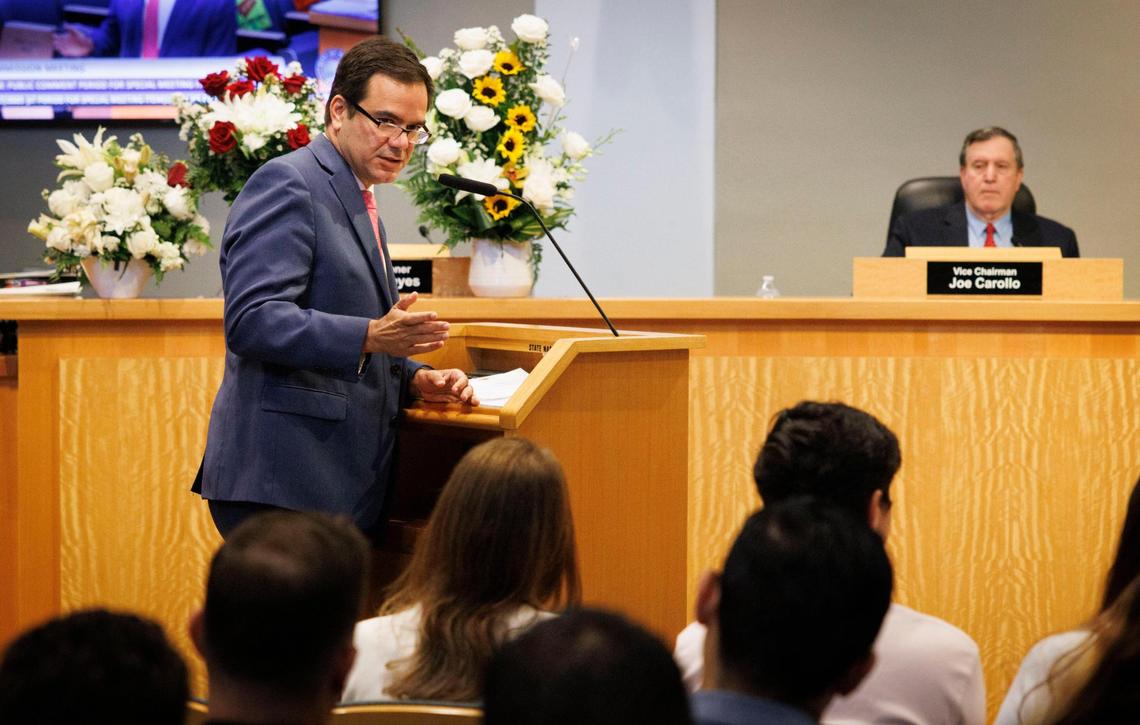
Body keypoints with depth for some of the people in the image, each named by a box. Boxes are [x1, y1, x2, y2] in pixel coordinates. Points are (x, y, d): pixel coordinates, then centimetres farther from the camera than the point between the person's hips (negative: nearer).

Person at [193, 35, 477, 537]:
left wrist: (416, 379, 11)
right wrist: (372, 336, -28)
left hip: (341, 486, 9)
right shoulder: (287, 185, -7)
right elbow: (252, 320, -19)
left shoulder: (358, 206, 23)